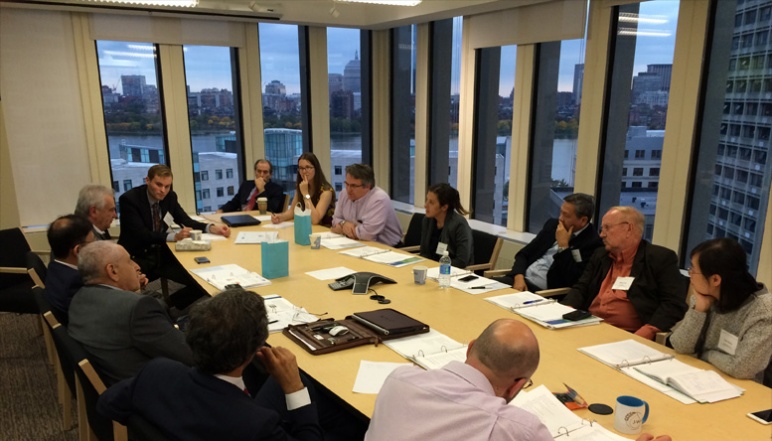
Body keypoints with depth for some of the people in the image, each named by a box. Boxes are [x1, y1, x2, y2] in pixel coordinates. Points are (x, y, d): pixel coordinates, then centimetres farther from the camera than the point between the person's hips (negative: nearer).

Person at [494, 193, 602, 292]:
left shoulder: (592, 243, -8)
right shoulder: (553, 225, 11)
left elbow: (572, 281, -17)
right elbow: (523, 254, 12)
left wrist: (563, 246, -14)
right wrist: (519, 277, -7)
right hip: (522, 280, 6)